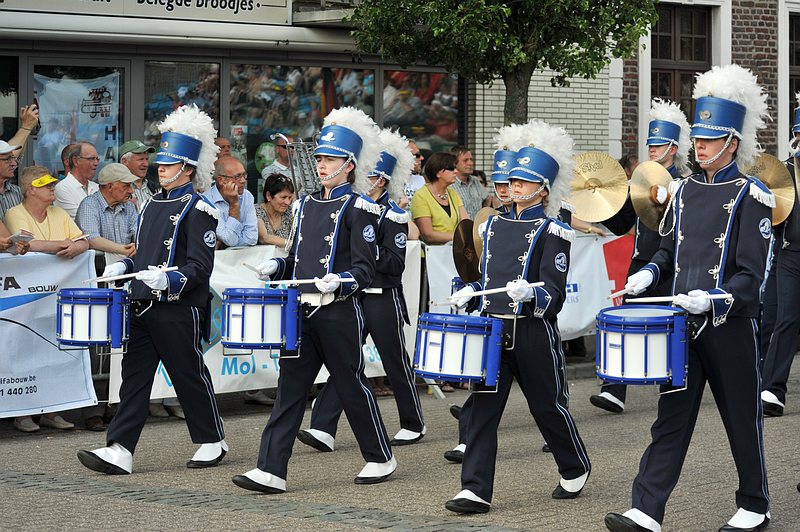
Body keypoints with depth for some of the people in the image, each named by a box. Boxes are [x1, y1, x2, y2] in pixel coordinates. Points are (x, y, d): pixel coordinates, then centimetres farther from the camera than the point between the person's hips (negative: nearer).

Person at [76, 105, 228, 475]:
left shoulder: (197, 209, -9)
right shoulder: (153, 204, 15)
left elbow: (199, 267, -14)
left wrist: (169, 280, -29)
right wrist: (124, 267, 8)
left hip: (178, 310, -7)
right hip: (142, 306, 7)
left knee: (190, 377, 4)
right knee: (134, 376, 0)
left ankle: (213, 441, 21)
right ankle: (119, 451, -4)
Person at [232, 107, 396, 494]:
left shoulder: (356, 209, -6)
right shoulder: (306, 205, 14)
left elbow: (365, 269, -10)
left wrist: (340, 281, -27)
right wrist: (277, 267, 3)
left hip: (339, 313, -6)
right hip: (302, 312, 6)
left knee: (351, 386, 5)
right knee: (290, 387, 0)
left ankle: (381, 458, 23)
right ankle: (271, 470, -4)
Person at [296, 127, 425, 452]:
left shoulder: (393, 216, -8)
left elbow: (395, 264, -14)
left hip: (383, 300, -6)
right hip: (353, 297, 6)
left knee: (396, 363, 6)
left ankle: (414, 425, 22)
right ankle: (323, 430, -9)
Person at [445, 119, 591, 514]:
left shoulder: (551, 231, -5)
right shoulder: (494, 225, 13)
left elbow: (553, 293, -10)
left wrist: (530, 293, -30)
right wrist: (470, 293, 5)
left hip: (533, 332, -5)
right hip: (493, 329, 5)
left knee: (548, 406, 9)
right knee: (482, 408, -4)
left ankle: (575, 469, 33)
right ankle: (475, 491, -5)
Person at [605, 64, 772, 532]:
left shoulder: (752, 197, -9)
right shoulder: (686, 191, 9)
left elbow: (751, 273, -12)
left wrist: (715, 298, -26)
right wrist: (649, 274, 2)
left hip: (731, 327, -5)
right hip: (683, 324, 5)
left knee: (743, 420, 8)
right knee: (671, 418, 1)